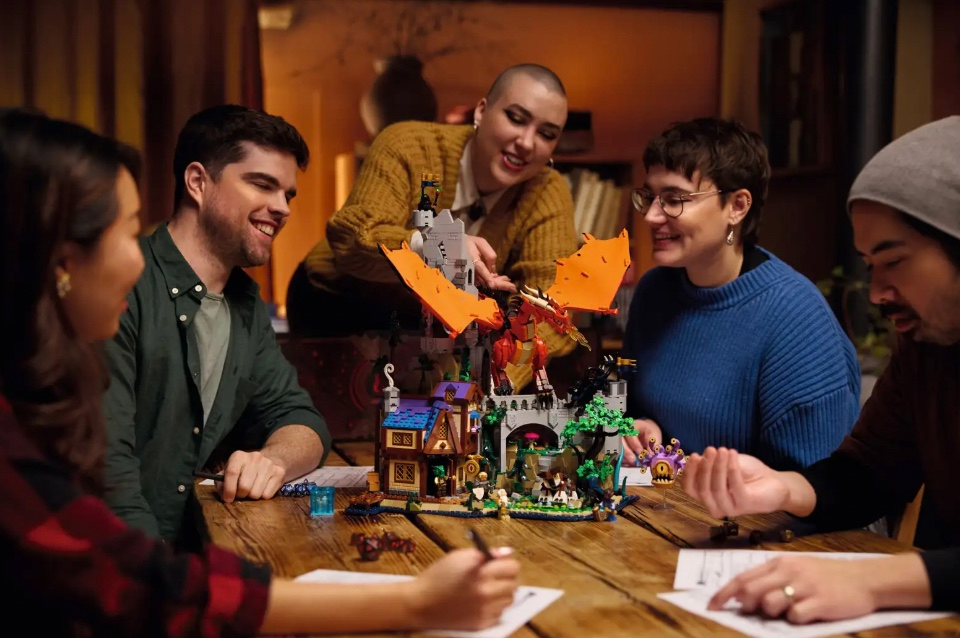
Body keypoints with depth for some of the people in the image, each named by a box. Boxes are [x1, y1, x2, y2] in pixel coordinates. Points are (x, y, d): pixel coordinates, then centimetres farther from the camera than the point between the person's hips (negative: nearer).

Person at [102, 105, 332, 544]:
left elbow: (299, 419, 11)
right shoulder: (124, 289, -14)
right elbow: (106, 460, -20)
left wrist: (272, 459, -11)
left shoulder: (246, 305, 14)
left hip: (193, 554, 8)